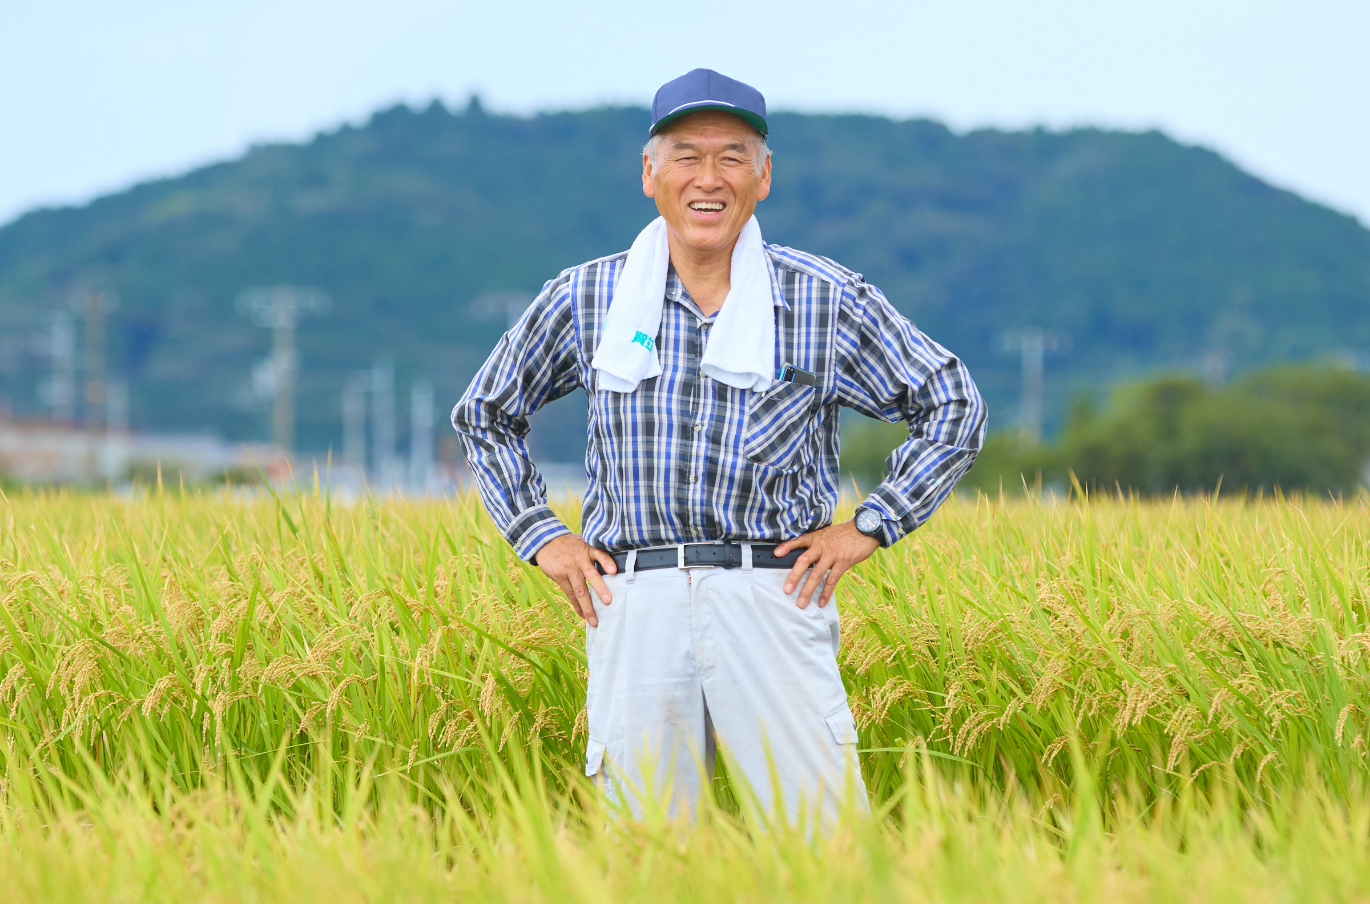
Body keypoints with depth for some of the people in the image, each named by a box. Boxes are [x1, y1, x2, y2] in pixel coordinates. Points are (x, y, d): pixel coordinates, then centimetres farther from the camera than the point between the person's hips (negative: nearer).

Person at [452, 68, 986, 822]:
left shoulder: (827, 301, 4)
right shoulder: (586, 299, 9)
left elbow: (952, 406, 12)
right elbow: (483, 414, 23)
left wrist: (869, 527, 4)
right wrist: (539, 536, 12)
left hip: (774, 598, -1)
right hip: (634, 607, 1)